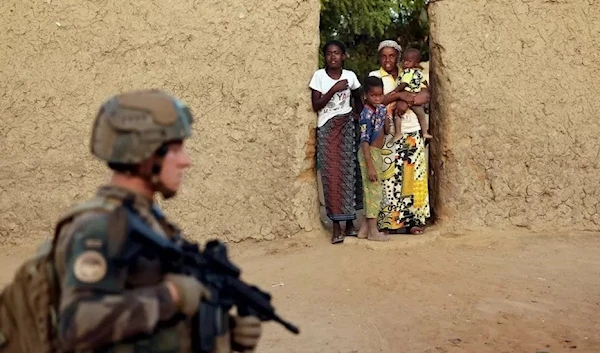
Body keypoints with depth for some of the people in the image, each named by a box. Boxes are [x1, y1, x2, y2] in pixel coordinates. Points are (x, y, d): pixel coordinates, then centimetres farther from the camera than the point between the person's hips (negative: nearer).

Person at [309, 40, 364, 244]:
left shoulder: (350, 76, 2)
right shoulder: (319, 76, -4)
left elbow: (357, 100, 15)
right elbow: (316, 106, -9)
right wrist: (333, 90, -18)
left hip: (347, 127, 2)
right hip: (327, 128, -2)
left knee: (349, 172, 3)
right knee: (331, 174, -4)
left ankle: (350, 222, 15)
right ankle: (336, 227, 0)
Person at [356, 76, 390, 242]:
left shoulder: (381, 108, 5)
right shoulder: (367, 115, -20)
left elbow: (387, 131, 14)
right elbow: (364, 141, -23)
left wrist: (385, 115, 2)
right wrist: (370, 166, -25)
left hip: (377, 153, 9)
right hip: (369, 154, -9)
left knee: (370, 191, 12)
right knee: (373, 191, -3)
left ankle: (364, 228, 20)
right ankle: (373, 231, 5)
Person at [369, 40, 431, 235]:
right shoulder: (374, 76, 5)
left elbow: (425, 95, 0)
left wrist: (405, 99, -15)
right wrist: (398, 95, -17)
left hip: (411, 131, 3)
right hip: (387, 133, -2)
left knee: (413, 175, 2)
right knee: (390, 176, -5)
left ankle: (414, 219, 8)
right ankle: (390, 221, 1)